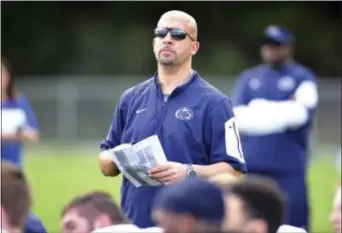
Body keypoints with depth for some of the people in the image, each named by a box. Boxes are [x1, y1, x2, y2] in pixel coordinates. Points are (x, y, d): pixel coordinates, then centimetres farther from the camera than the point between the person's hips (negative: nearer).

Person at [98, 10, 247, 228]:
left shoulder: (213, 103, -2)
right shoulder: (131, 99, 13)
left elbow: (234, 171, -8)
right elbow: (106, 165, 16)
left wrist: (189, 172, -23)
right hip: (133, 224, 4)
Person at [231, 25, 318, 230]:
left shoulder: (303, 77, 4)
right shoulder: (248, 78, 14)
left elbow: (301, 114, -11)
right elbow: (239, 118, 2)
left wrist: (259, 110, -6)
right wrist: (285, 110, -5)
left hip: (289, 168, -3)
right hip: (251, 166, 3)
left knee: (293, 225, -6)